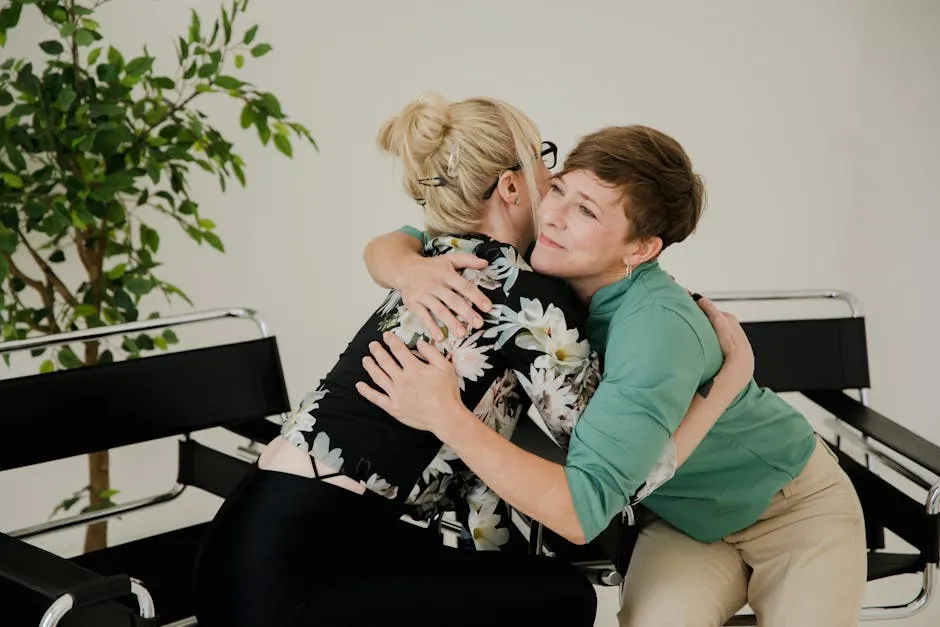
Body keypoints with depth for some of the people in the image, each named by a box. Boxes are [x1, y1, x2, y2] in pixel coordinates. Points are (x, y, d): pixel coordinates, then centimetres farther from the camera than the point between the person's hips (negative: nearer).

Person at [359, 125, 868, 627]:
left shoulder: (658, 330, -36)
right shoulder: (541, 271, -16)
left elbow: (581, 510, -41)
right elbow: (385, 246, -8)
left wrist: (445, 416, -44)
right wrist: (410, 269, -32)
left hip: (796, 507, -4)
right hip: (687, 521, 4)